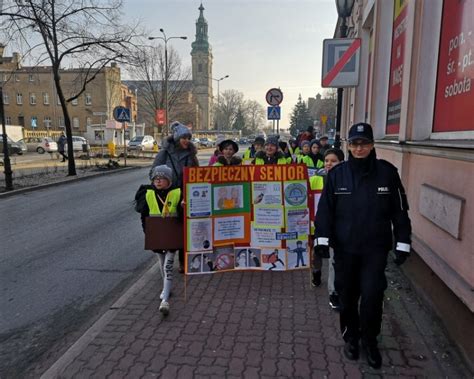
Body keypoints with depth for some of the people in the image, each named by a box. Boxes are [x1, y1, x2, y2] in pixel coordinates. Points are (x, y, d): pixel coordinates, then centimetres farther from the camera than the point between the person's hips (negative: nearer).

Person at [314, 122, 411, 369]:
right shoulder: (337, 174, -3)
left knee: (372, 295, -2)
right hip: (345, 247, 1)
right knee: (347, 295, 12)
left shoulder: (387, 172, -3)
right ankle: (351, 337, 34)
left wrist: (402, 243, 0)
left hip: (376, 248, -1)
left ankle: (370, 340, 24)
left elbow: (399, 210, 1)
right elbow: (325, 208, 0)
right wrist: (322, 238, -7)